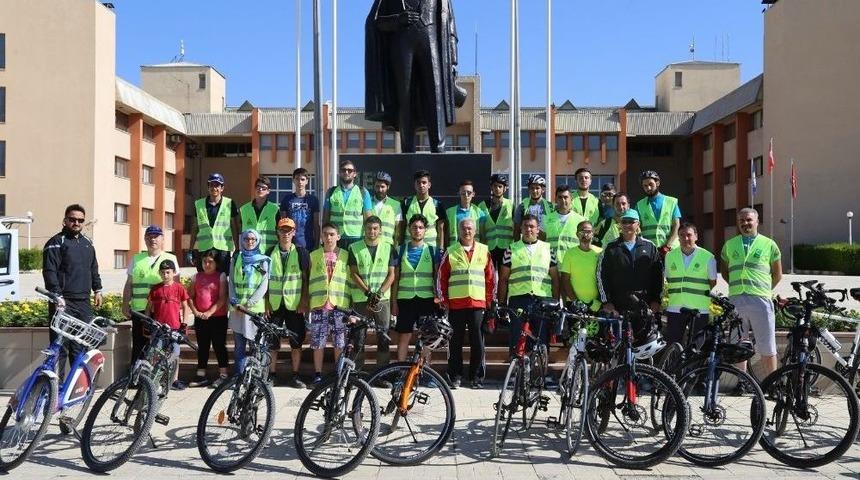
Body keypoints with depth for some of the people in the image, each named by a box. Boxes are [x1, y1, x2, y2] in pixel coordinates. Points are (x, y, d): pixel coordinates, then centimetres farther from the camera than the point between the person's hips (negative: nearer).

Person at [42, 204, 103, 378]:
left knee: (82, 345, 8)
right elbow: (49, 271, -11)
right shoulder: (56, 242, -3)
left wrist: (97, 290, 18)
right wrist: (57, 296, -18)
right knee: (60, 347, -6)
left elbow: (94, 269, 27)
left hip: (84, 302, 6)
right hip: (63, 303, -6)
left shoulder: (87, 243, 19)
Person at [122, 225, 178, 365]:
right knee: (139, 346, 3)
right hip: (139, 309, 2)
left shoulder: (170, 259, 8)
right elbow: (128, 284, 17)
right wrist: (125, 305, 8)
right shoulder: (136, 259, 15)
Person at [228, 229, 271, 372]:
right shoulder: (236, 258, 12)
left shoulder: (264, 260, 4)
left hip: (255, 308, -2)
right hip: (237, 308, 2)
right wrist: (235, 302, -5)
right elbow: (231, 282, 9)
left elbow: (264, 285, -2)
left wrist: (250, 303, -11)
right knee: (239, 346, 4)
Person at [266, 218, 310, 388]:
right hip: (274, 304, 1)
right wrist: (266, 302, -1)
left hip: (294, 304, -1)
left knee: (297, 340, 3)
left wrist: (304, 301, -5)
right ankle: (272, 374, 17)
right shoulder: (270, 253, 4)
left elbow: (305, 278, 2)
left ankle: (295, 375, 13)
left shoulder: (301, 252, 1)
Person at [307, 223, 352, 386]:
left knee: (340, 342, 3)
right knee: (317, 342, 4)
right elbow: (308, 280, 12)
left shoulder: (345, 255, 7)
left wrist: (352, 303, 4)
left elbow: (351, 280, 8)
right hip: (318, 305, 1)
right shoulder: (313, 255, 9)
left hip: (340, 305, -1)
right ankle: (318, 374, 16)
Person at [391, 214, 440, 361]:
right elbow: (395, 278, 8)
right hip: (405, 299, 0)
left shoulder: (432, 250, 7)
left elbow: (438, 276, 7)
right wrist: (394, 302, 2)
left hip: (427, 299, 0)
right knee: (404, 337, 1)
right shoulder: (401, 250, 8)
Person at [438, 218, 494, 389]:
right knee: (456, 341, 5)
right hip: (456, 304, 0)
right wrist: (443, 300, 4)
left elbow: (490, 277, 12)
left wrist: (489, 300, 8)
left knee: (477, 342, 2)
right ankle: (455, 376, 14)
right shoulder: (451, 252, 6)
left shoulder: (484, 251, 9)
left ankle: (477, 377, 12)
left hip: (477, 303, 0)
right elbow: (441, 277, 8)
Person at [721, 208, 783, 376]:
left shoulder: (769, 244, 7)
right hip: (735, 300, 2)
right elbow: (724, 270, 21)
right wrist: (736, 286, 10)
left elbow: (777, 274, 13)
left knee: (768, 349, 2)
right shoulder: (729, 245, 13)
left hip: (760, 300, -2)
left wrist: (763, 289, 7)